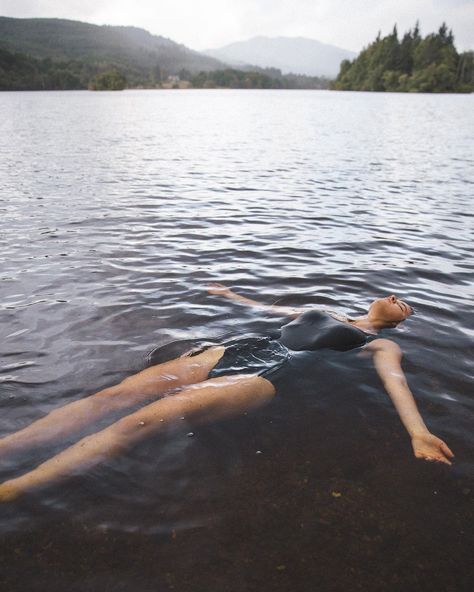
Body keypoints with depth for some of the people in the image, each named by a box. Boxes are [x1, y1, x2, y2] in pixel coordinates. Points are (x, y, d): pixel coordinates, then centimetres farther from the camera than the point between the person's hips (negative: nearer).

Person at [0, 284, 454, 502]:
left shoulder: (382, 346, 16)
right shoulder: (320, 313, 32)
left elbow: (395, 380, -3)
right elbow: (270, 309, 42)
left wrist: (418, 432, -22)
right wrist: (233, 296, 52)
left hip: (267, 374, -6)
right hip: (239, 349, 7)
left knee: (143, 420, -26)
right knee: (115, 395, -12)